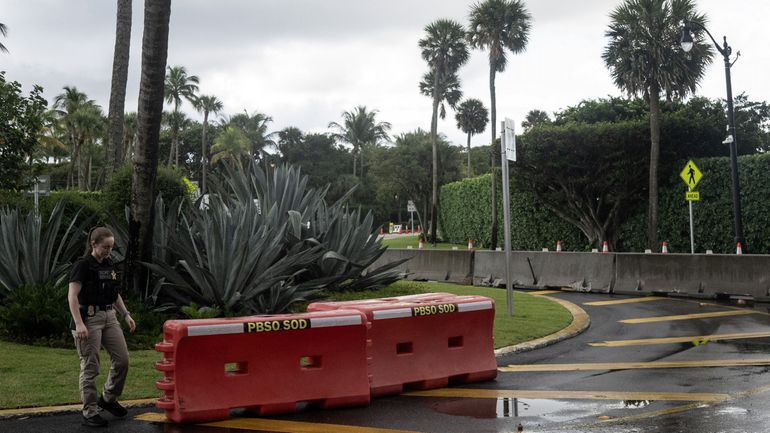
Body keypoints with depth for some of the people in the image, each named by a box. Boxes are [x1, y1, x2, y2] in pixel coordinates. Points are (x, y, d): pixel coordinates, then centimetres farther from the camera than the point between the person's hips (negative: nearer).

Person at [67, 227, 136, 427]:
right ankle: (89, 413, 6)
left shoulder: (110, 265, 11)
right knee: (90, 367, -3)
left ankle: (108, 399, 24)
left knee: (122, 359, 4)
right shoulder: (82, 265, -11)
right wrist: (79, 323, -26)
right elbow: (72, 296, -17)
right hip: (89, 318, -7)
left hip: (109, 317, 7)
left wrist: (126, 314, 10)